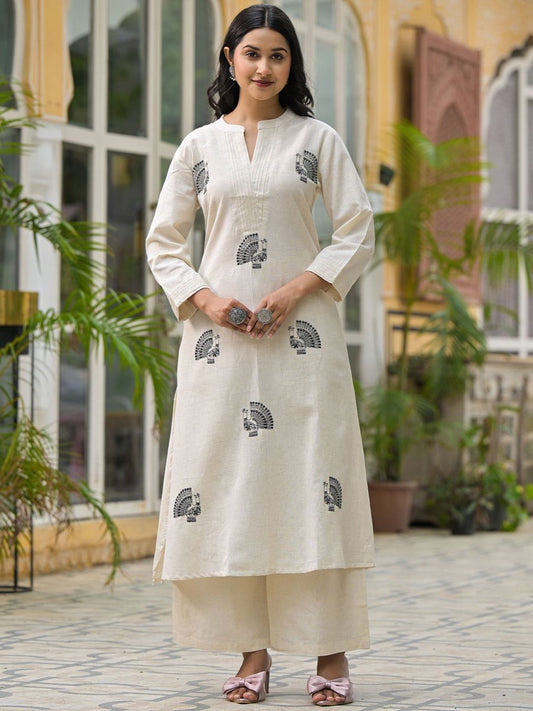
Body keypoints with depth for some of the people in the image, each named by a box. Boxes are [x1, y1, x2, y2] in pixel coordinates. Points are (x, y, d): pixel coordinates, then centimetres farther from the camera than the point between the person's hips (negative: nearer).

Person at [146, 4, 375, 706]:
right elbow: (163, 242, 12)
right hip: (220, 332, 2)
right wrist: (206, 299, -6)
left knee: (310, 479, -6)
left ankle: (331, 654, -3)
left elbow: (358, 231, 4)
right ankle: (253, 652, 3)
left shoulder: (316, 139, 8)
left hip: (300, 331, -2)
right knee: (225, 481, -3)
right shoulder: (199, 146, 11)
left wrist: (296, 290, -9)